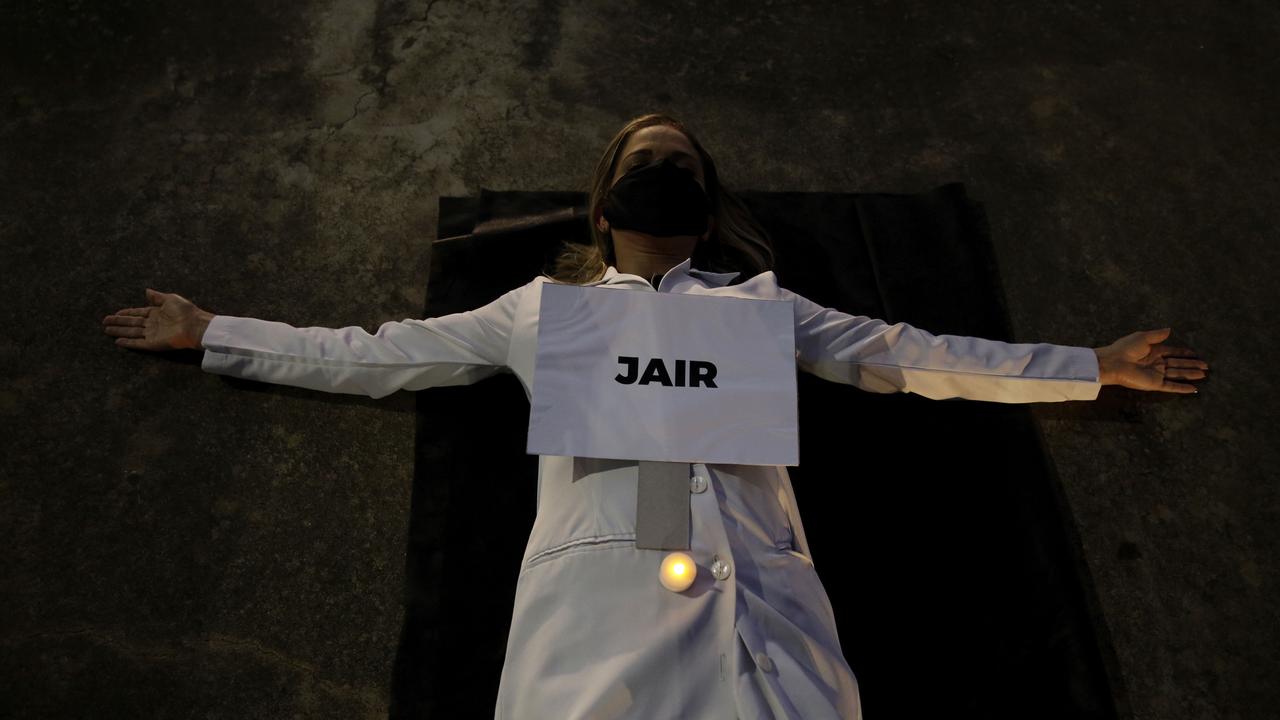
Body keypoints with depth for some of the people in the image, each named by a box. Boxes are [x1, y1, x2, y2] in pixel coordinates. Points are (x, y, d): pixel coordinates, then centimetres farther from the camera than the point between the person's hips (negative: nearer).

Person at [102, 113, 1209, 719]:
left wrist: (1096, 367, 25)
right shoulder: (539, 306, 24)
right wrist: (211, 333, 27)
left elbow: (911, 355, 25)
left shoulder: (760, 300, 25)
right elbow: (373, 355, 26)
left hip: (760, 583, 1)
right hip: (594, 576, 0)